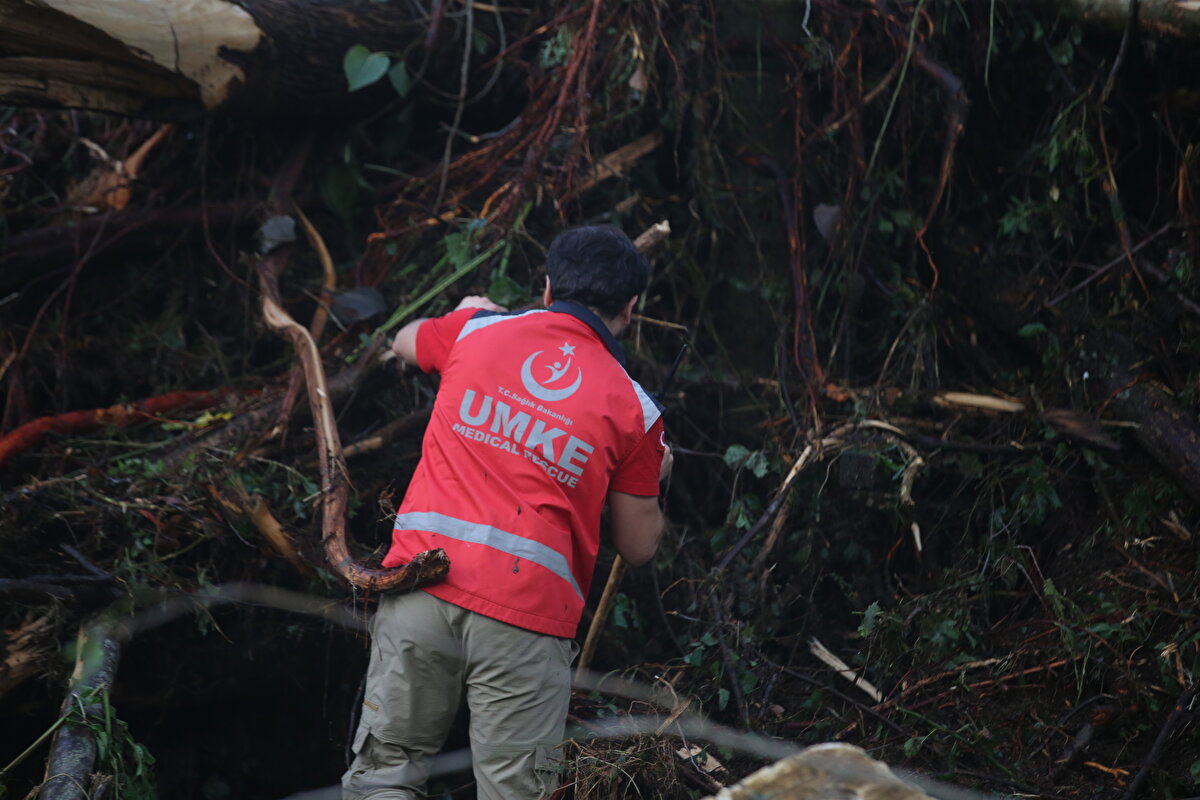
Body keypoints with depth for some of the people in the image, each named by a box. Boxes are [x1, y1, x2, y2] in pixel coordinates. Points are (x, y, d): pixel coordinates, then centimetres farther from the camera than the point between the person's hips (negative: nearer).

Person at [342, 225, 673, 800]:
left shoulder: (478, 330, 10)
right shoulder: (633, 409, 6)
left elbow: (404, 342, 33)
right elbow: (638, 547, 13)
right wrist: (651, 480, 32)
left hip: (422, 584, 2)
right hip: (527, 614, -2)